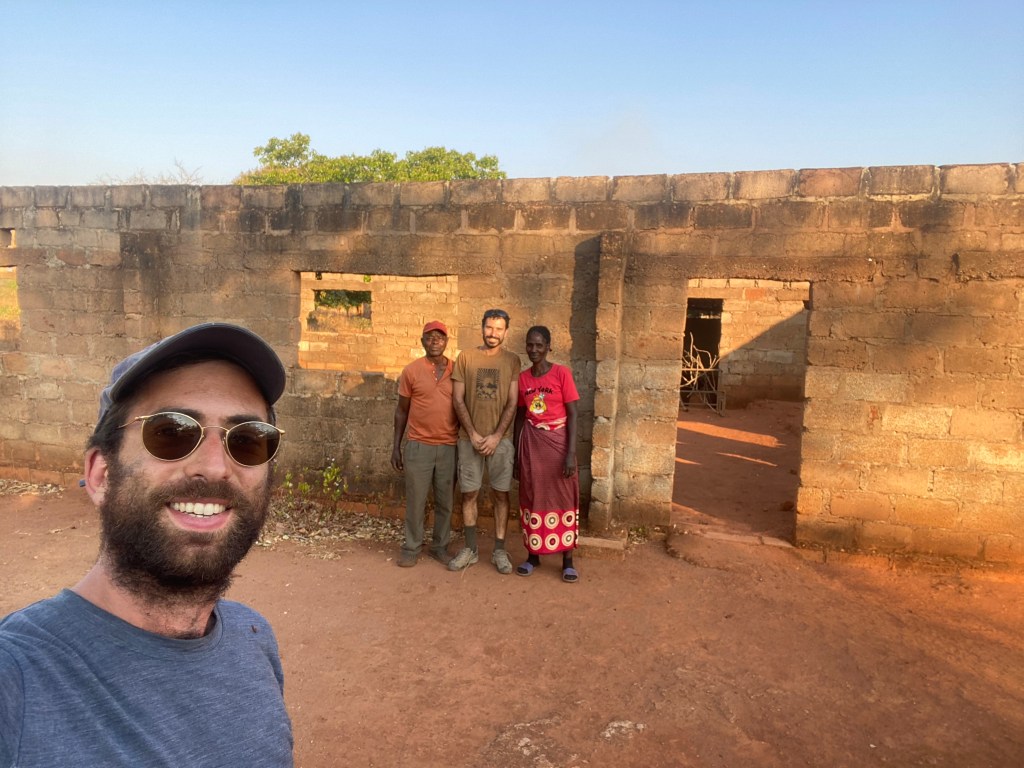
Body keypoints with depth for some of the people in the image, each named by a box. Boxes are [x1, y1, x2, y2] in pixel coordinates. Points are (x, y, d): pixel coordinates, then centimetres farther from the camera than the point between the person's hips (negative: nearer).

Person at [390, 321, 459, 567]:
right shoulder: (411, 370, -1)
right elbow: (401, 410, 4)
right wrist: (396, 446, 1)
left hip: (450, 447, 2)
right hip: (418, 445, -1)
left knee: (445, 502, 10)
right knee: (415, 501, 6)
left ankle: (440, 546, 24)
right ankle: (411, 548, 20)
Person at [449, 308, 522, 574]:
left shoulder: (512, 360, 1)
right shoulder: (465, 357, 2)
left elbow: (512, 403, -2)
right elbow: (458, 399, -1)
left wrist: (496, 436, -10)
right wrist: (473, 435, -8)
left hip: (500, 438, 0)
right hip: (470, 438, 1)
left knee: (501, 494, 5)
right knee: (469, 493, 6)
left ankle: (499, 550, 17)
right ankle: (470, 549, 20)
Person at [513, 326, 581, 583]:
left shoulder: (562, 373, -8)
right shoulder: (522, 377, 3)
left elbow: (572, 414, -8)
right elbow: (519, 417, 9)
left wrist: (571, 453, -14)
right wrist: (516, 455, 8)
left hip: (558, 441, -3)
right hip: (531, 443, 3)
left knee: (563, 498, 4)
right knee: (532, 498, 9)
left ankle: (567, 560, 14)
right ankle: (533, 554, 23)